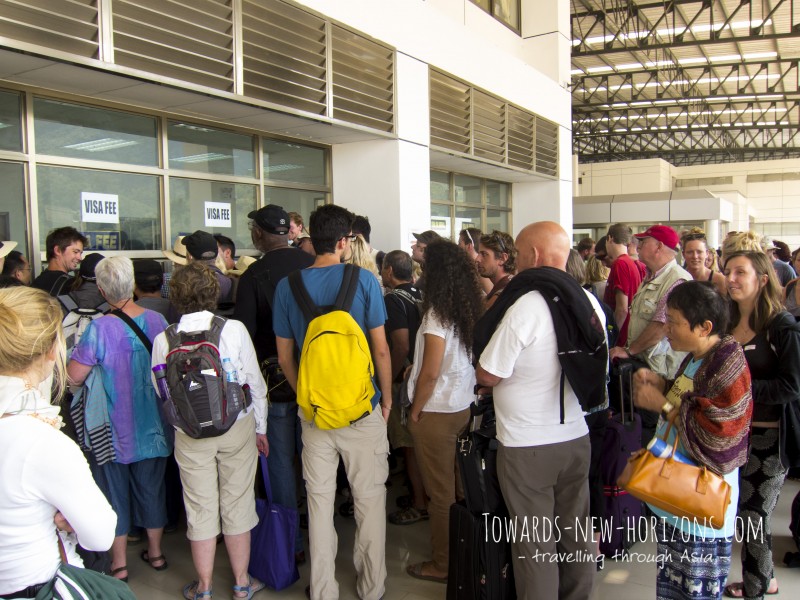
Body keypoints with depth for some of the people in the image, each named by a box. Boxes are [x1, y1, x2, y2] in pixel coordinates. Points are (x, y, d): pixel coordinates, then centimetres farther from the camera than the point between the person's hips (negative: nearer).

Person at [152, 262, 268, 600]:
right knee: (237, 504, 12)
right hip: (238, 427, -1)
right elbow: (255, 382, -5)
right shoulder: (234, 329, -11)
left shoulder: (164, 339, -8)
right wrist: (260, 428, 7)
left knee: (200, 508, 13)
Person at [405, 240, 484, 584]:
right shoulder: (471, 308, 3)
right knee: (459, 484, 18)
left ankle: (443, 564, 18)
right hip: (463, 405, 7)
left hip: (437, 412, -7)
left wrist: (415, 412, -7)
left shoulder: (437, 312, -17)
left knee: (440, 491, 5)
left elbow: (430, 373, -18)